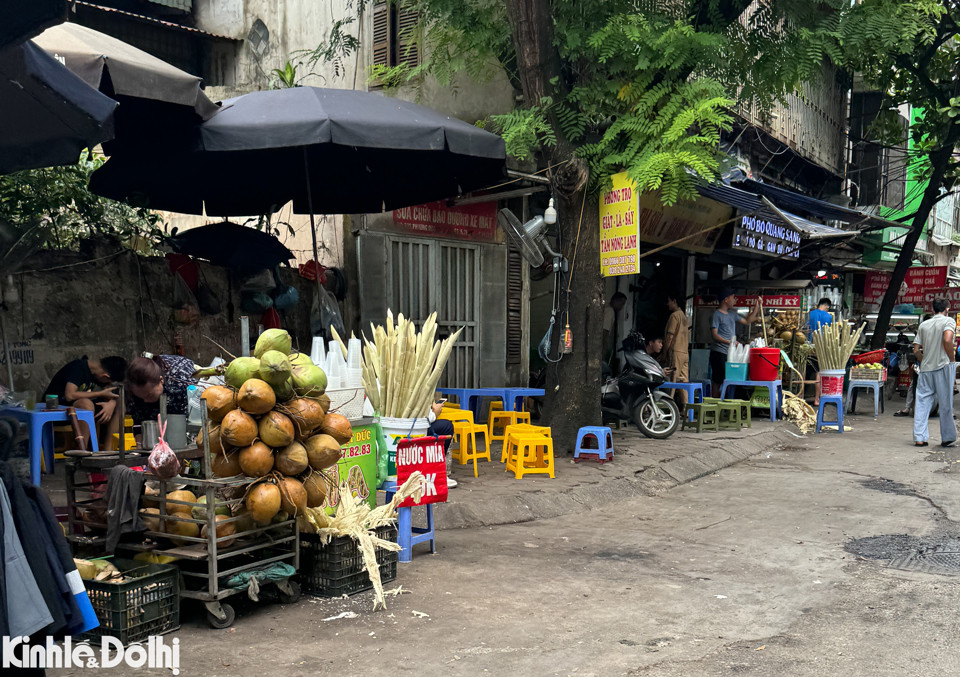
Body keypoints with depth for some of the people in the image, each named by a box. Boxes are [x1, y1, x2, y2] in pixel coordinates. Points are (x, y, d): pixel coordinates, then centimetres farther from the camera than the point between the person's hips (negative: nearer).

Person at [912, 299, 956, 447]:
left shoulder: (923, 325, 14)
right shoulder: (949, 321, 0)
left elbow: (916, 350, 10)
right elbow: (947, 340, -19)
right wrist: (952, 359, -8)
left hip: (925, 369, 4)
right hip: (943, 367, -4)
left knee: (922, 403, 5)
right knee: (945, 404, 3)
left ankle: (919, 438, 2)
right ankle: (947, 438, 8)